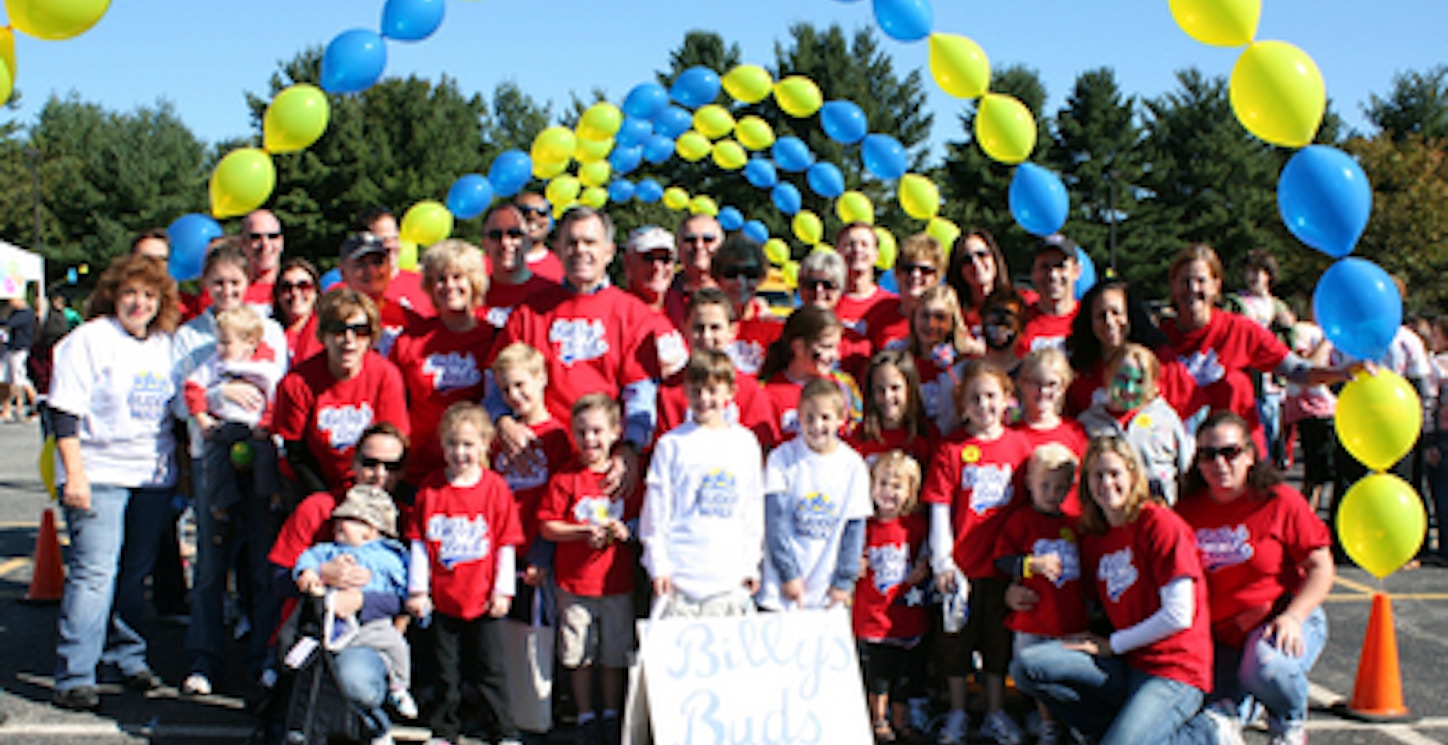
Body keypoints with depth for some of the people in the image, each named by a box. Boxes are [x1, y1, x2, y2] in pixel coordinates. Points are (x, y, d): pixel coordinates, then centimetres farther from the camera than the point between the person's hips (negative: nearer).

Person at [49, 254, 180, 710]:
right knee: (94, 573, -11)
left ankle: (129, 655, 25)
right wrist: (74, 473, -15)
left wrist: (180, 466, 18)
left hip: (153, 477, 5)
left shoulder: (165, 344, 13)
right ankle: (74, 679, -8)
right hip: (100, 475, -5)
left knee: (136, 572, 11)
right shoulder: (90, 339, -4)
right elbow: (65, 413, -9)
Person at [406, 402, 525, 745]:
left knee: (489, 669, 4)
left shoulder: (495, 487, -4)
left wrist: (502, 590, -4)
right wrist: (417, 589, 1)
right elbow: (419, 543, 3)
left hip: (483, 599, -2)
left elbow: (506, 545, -1)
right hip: (443, 599, 2)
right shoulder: (430, 489, 0)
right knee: (446, 671, 11)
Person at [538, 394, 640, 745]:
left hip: (618, 583, 1)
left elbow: (641, 518, 9)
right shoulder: (565, 478, -5)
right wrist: (584, 532, -16)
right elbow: (547, 527, -5)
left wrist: (624, 530, -11)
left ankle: (612, 714, 27)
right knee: (579, 655, 8)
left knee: (615, 654, 10)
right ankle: (586, 716, 24)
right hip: (574, 582, -1)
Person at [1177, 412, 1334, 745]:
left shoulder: (1281, 501, -6)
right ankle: (1235, 705, 24)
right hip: (1219, 634, 3)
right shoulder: (1187, 510, 3)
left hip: (1285, 620, -2)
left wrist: (1292, 617, -21)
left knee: (1266, 667, -37)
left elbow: (1321, 568, -6)